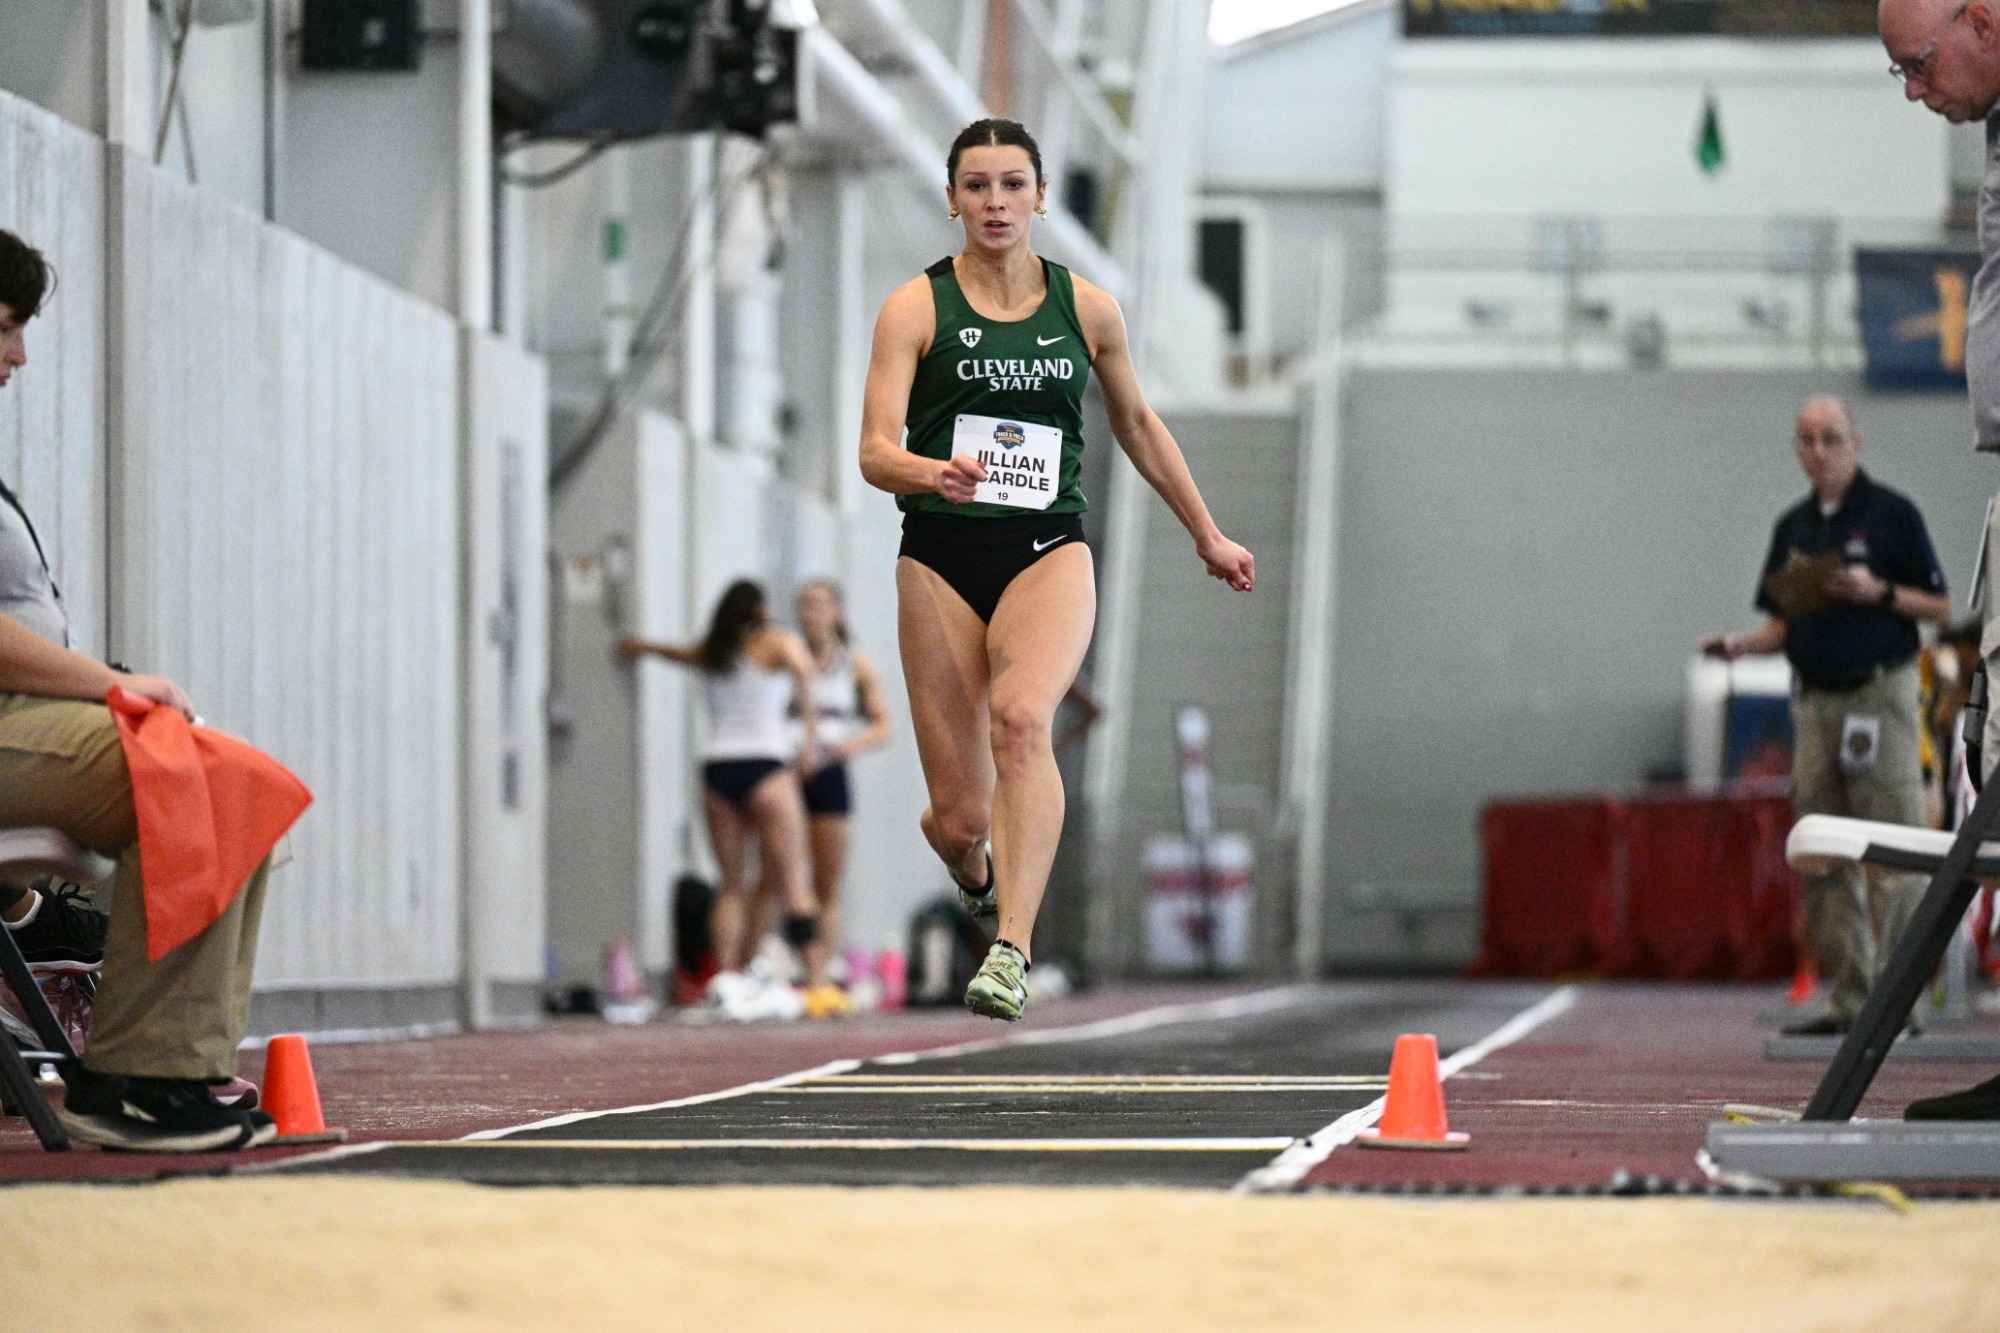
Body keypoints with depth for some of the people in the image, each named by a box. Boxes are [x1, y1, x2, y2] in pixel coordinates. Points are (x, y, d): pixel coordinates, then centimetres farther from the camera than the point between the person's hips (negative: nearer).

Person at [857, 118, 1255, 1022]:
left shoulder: (1086, 309, 8)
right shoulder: (917, 308, 0)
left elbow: (1137, 423, 24)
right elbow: (875, 450, -8)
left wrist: (1207, 533, 29)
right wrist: (932, 474, -31)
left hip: (1049, 549, 0)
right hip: (942, 556, 0)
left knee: (1020, 718, -32)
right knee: (961, 818, 0)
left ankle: (1011, 953, -38)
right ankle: (973, 871, 40)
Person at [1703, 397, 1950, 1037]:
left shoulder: (1893, 515, -1)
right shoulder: (1794, 526, 15)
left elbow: (1941, 607, -1)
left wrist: (1878, 592, -16)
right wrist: (1744, 642, 1)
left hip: (1880, 695, -6)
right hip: (1814, 699, 6)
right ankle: (1847, 998, 8)